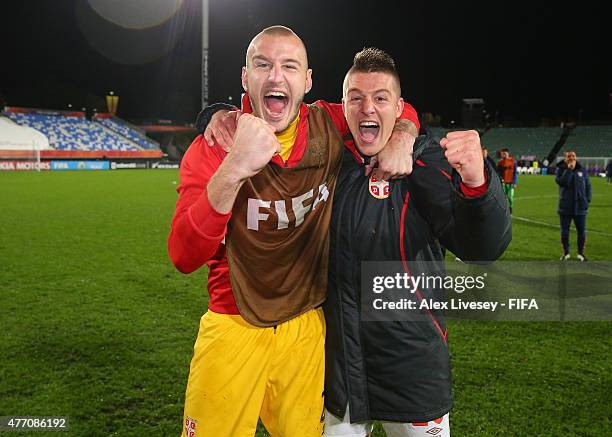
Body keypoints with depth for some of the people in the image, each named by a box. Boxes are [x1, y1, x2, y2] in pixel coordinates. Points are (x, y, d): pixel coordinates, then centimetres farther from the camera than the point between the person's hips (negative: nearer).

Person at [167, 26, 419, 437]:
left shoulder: (327, 127, -6)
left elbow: (403, 111, 13)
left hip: (307, 326, 2)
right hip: (234, 327, -2)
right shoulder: (212, 149, -13)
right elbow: (184, 257, -26)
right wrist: (233, 170, -39)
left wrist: (401, 140, -11)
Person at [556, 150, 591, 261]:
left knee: (581, 231, 8)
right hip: (565, 207, -2)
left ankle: (581, 253, 22)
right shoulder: (561, 170, -3)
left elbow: (588, 186, 10)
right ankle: (566, 253, 20)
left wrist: (587, 200, 2)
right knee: (565, 231, 6)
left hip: (580, 207, 2)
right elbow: (562, 182, -21)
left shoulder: (582, 170, 4)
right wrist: (569, 169, -20)